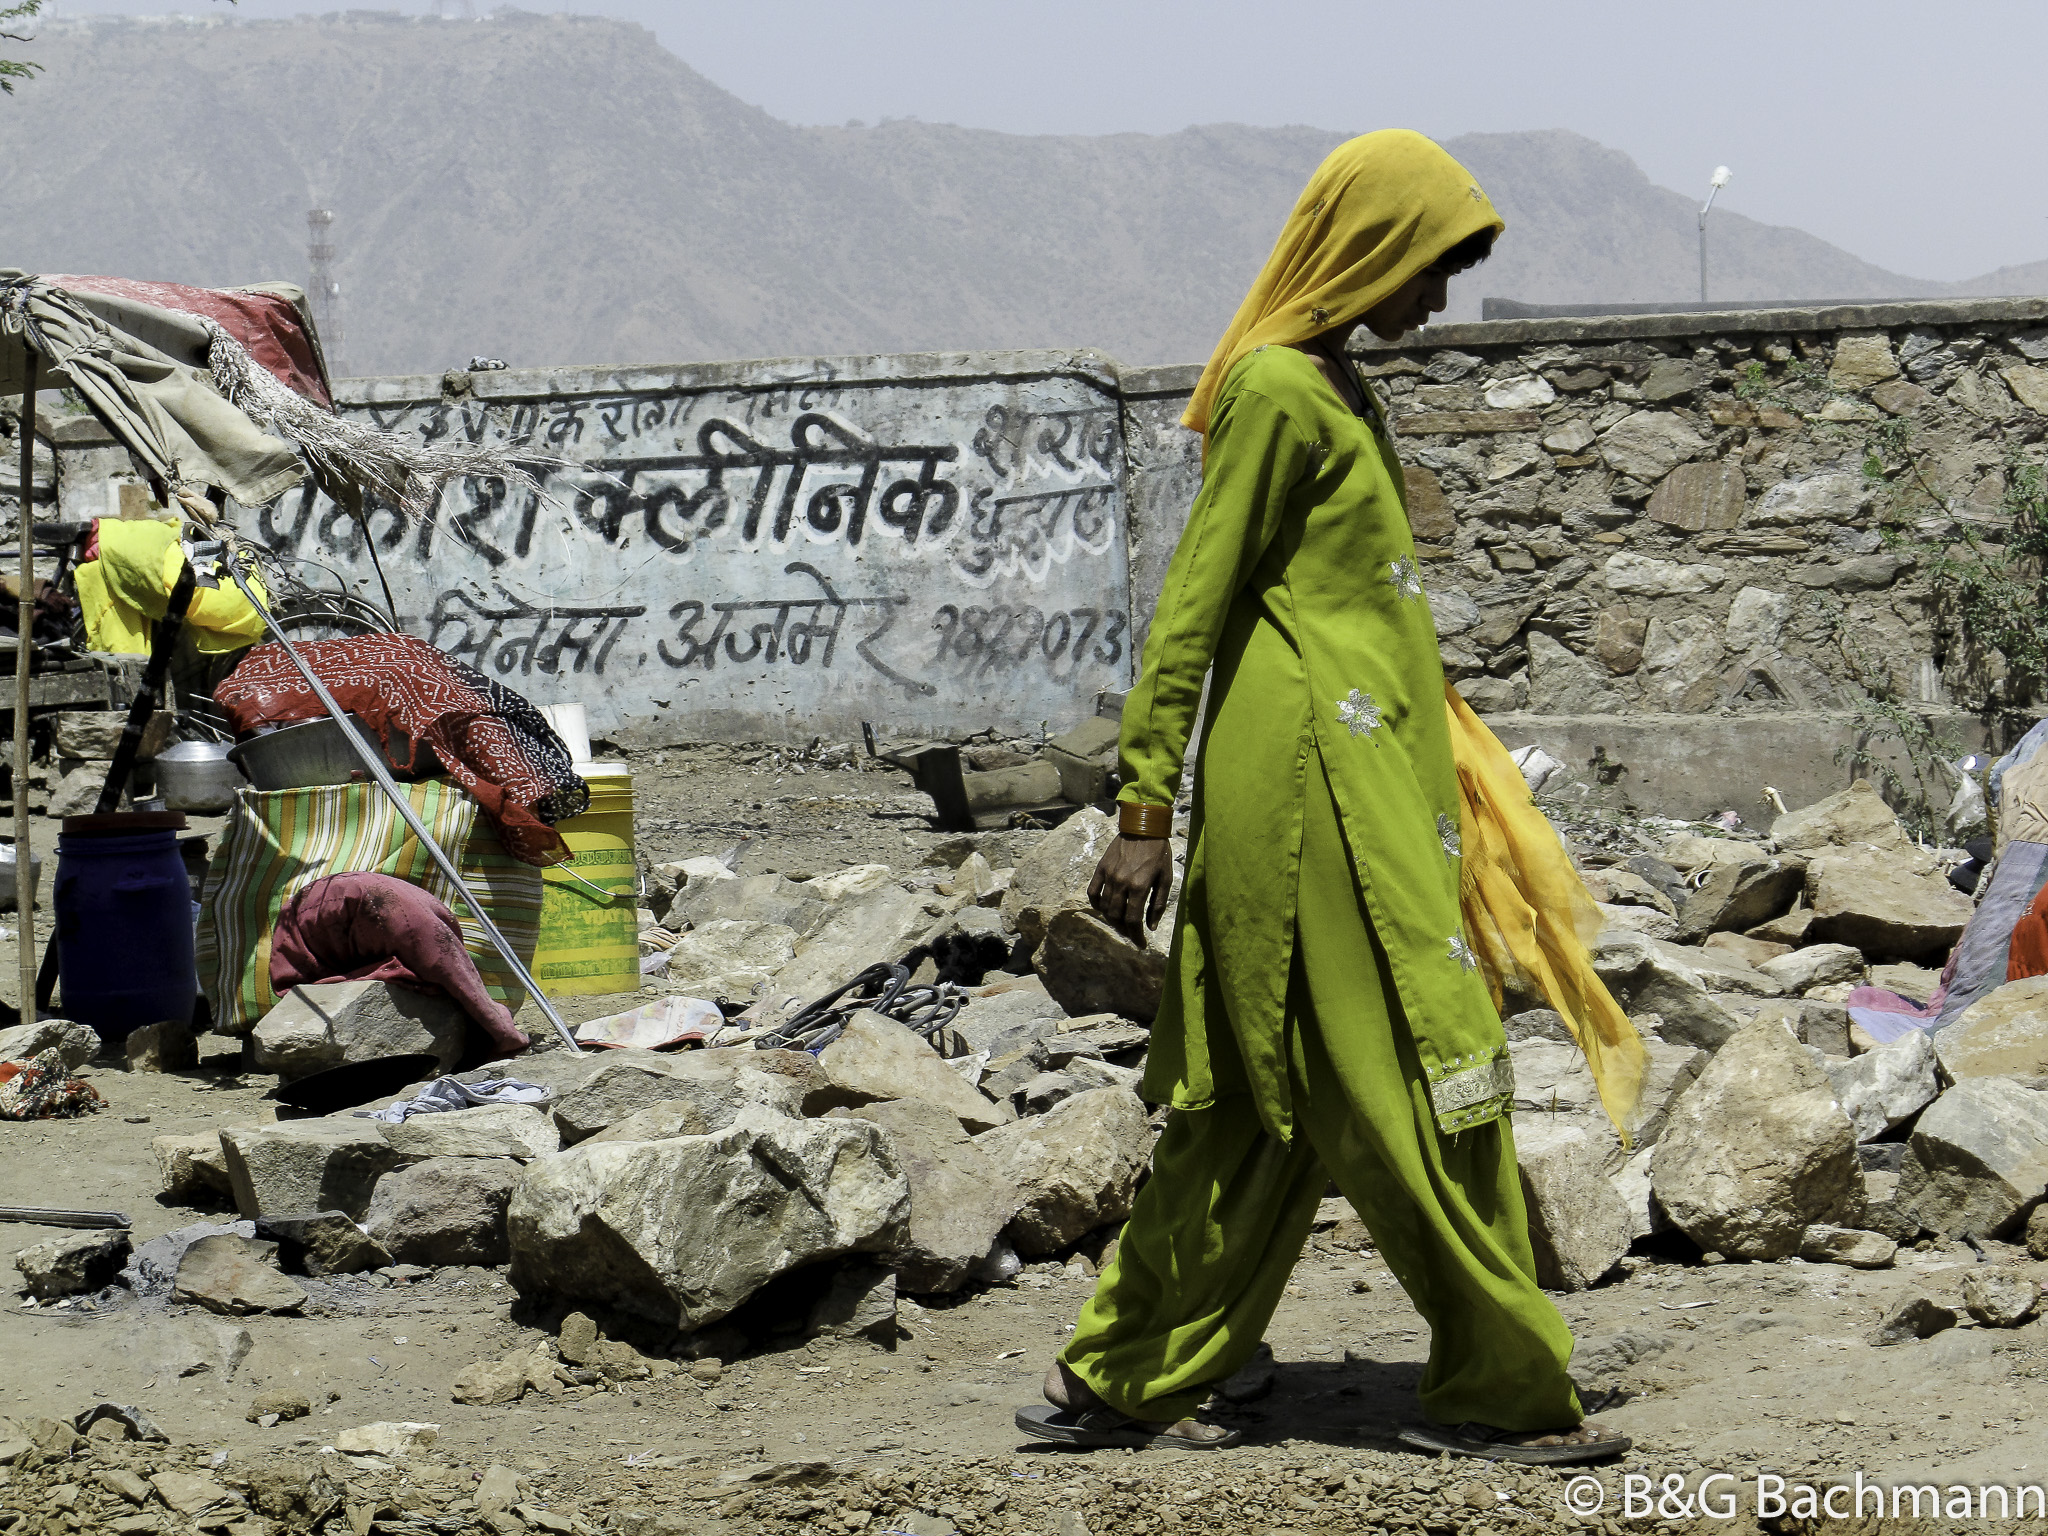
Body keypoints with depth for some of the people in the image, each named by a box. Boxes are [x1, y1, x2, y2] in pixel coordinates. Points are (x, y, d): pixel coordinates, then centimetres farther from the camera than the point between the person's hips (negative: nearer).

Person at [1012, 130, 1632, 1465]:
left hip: (1360, 773, 10)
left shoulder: (1333, 387, 18)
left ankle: (1120, 1384, 14)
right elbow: (1194, 602, -14)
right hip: (1314, 774, -10)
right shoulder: (1278, 389, -12)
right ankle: (1502, 1387, 5)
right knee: (1423, 1069, -4)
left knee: (1264, 1101, 10)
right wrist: (1146, 811, -16)